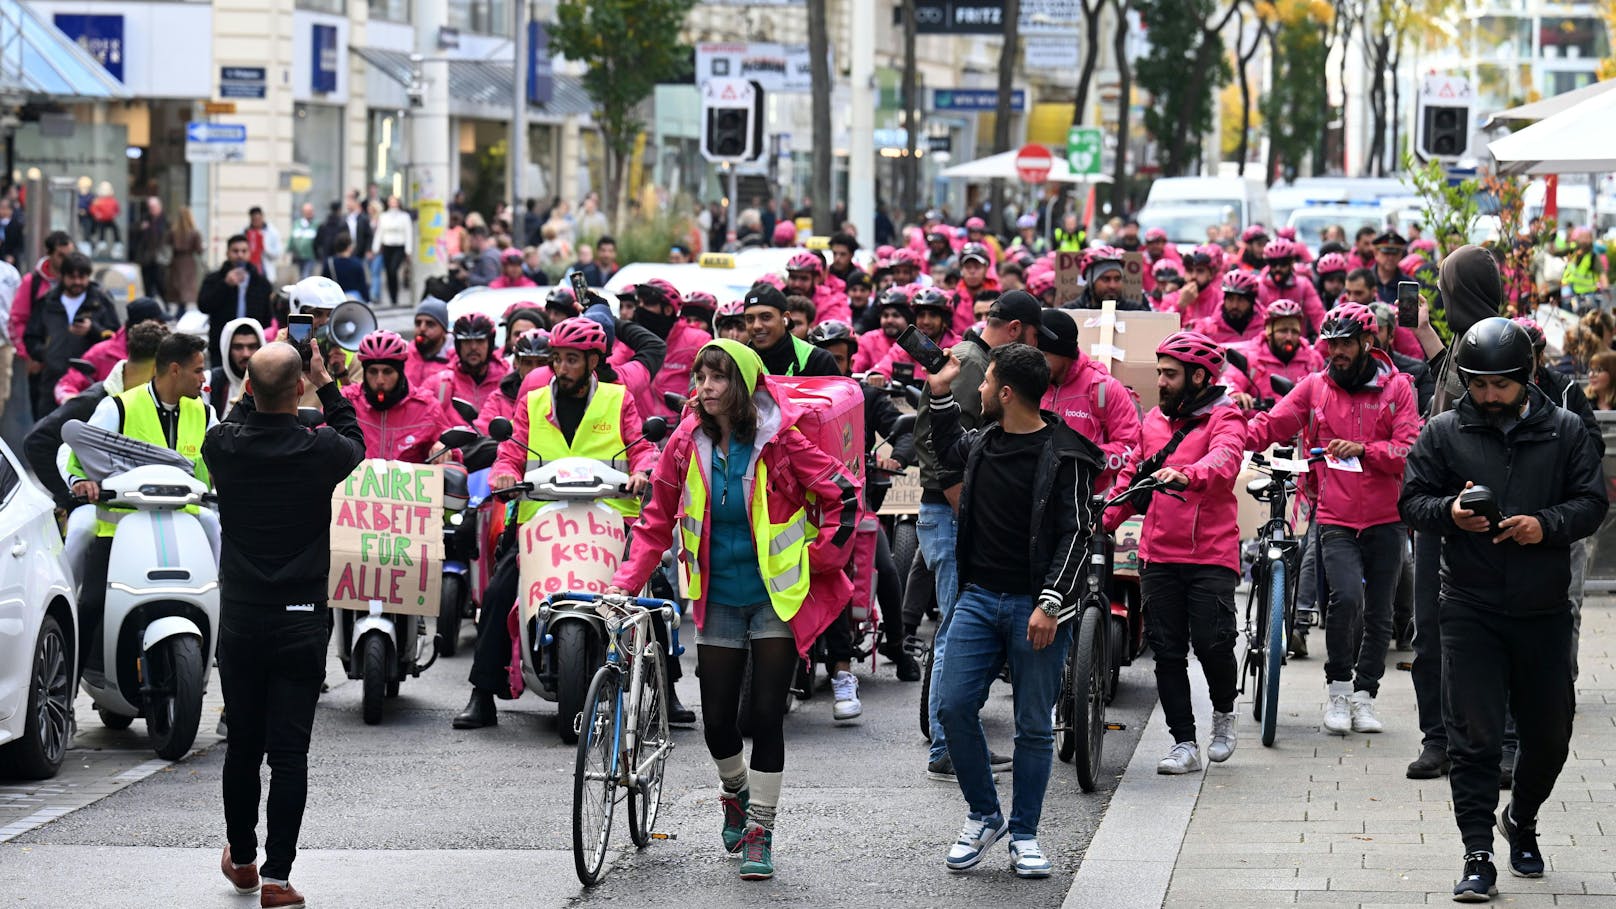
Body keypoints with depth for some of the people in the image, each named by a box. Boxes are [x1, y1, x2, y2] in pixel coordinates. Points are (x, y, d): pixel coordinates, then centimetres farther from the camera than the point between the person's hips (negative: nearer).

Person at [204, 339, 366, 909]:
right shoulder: (321, 451, -12)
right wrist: (326, 386, 16)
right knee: (289, 751, 0)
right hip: (300, 620, -2)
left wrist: (256, 387, 17)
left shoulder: (223, 447, -8)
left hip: (240, 619, 2)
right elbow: (356, 444, 12)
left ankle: (241, 859, 30)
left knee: (242, 744, 15)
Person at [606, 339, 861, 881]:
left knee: (766, 714, -7)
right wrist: (627, 583, -4)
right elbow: (657, 521, 6)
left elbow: (842, 495, -5)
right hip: (718, 602, 3)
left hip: (777, 598, -3)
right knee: (717, 720, 4)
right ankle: (735, 791, 35)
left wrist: (821, 560, -6)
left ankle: (759, 829, 5)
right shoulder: (687, 444, -1)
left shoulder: (780, 442, -11)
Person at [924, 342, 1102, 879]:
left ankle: (1024, 835, 13)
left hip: (1036, 607, -5)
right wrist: (939, 395, 24)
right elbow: (949, 452, 35)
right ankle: (984, 815, 10)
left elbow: (1074, 535, -12)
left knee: (1034, 725, 2)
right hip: (980, 596, 5)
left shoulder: (1063, 456, -10)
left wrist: (1050, 604, -19)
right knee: (953, 704, -6)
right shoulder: (983, 441, 10)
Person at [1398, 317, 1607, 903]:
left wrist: (1545, 525, -16)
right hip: (1470, 608, -2)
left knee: (1549, 733, 12)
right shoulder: (1444, 433, 2)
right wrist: (1450, 512, -18)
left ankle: (1522, 820, 40)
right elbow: (1411, 502, 4)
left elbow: (1592, 503, 3)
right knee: (1474, 737, -7)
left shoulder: (1564, 431, 4)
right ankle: (1478, 858, -5)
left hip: (1544, 611, 2)